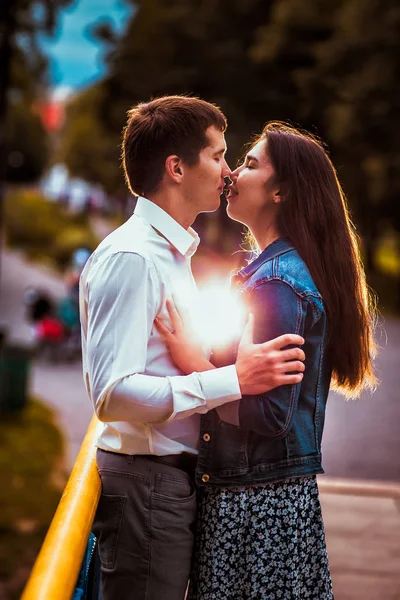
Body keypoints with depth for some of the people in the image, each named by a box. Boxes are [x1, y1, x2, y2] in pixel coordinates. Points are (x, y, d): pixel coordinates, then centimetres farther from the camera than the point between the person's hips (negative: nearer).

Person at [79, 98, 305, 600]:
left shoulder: (172, 252, 17)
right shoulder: (129, 257, -16)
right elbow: (112, 395, -26)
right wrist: (235, 380, -26)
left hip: (176, 480, 10)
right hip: (143, 483, -10)